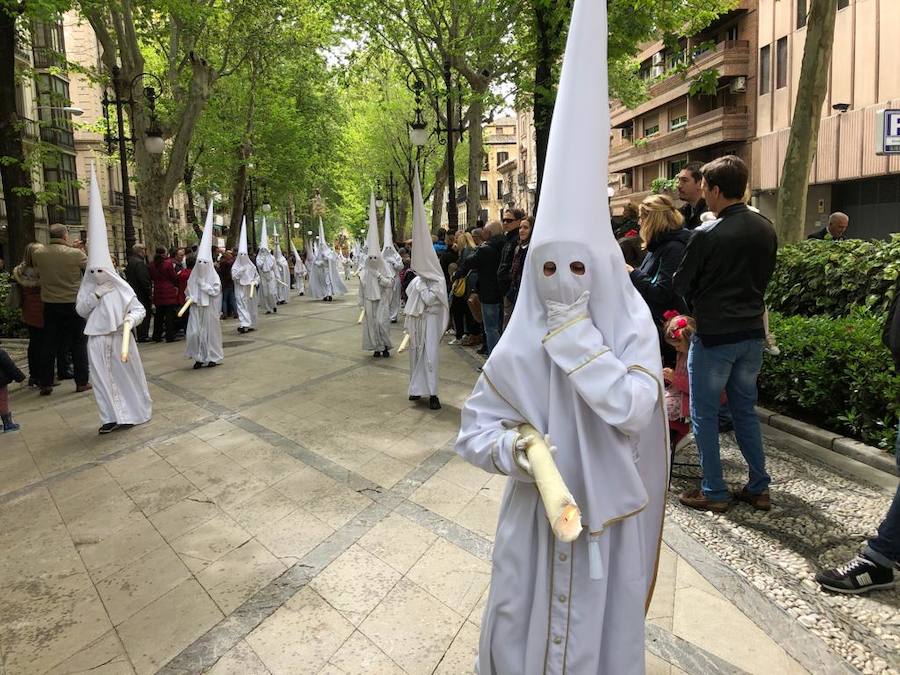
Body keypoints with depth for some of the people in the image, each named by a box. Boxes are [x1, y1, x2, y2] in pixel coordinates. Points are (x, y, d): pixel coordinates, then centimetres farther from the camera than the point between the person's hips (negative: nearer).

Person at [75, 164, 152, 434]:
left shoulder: (121, 287, -5)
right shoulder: (88, 287, 3)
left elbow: (140, 309, -5)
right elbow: (81, 310, 1)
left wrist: (130, 319, -25)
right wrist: (95, 295, -12)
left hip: (120, 339, -3)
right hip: (98, 341, 3)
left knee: (127, 376, 9)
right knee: (103, 379, 4)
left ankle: (136, 412, 23)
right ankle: (112, 418, 11)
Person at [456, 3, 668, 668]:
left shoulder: (632, 324, -11)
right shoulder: (521, 342, -10)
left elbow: (633, 409, -24)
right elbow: (473, 428, -6)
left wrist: (576, 334, -24)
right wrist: (511, 448, -27)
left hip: (608, 513, 0)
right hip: (537, 509, 1)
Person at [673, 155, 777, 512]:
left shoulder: (707, 234, -17)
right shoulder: (766, 229, 3)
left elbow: (680, 285, -6)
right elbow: (764, 277, 14)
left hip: (714, 335, -6)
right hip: (753, 332, 7)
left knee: (704, 414, 7)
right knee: (745, 410, 18)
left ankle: (714, 492, 14)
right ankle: (758, 488, 23)